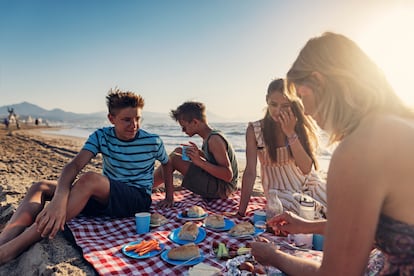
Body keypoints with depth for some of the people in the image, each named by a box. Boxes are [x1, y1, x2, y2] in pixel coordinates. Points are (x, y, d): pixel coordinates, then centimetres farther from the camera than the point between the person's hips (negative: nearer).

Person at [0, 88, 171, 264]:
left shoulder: (153, 142, -7)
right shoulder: (101, 136, -3)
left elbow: (167, 165, 12)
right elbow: (75, 165, -17)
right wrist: (59, 199, -36)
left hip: (139, 200, -4)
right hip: (105, 196, 5)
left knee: (90, 179, -35)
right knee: (40, 188, -8)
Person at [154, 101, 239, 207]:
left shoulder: (215, 139, -22)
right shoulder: (209, 136, 6)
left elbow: (228, 175, -26)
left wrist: (199, 161, -32)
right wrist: (199, 153, 2)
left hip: (221, 189, -10)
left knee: (173, 158, -13)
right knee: (178, 151, 15)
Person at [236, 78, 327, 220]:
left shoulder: (301, 125, -6)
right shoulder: (255, 130, -12)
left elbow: (306, 168, -14)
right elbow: (250, 172, -13)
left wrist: (291, 133, -24)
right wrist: (241, 212, -16)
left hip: (308, 184, 3)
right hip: (279, 191, -3)